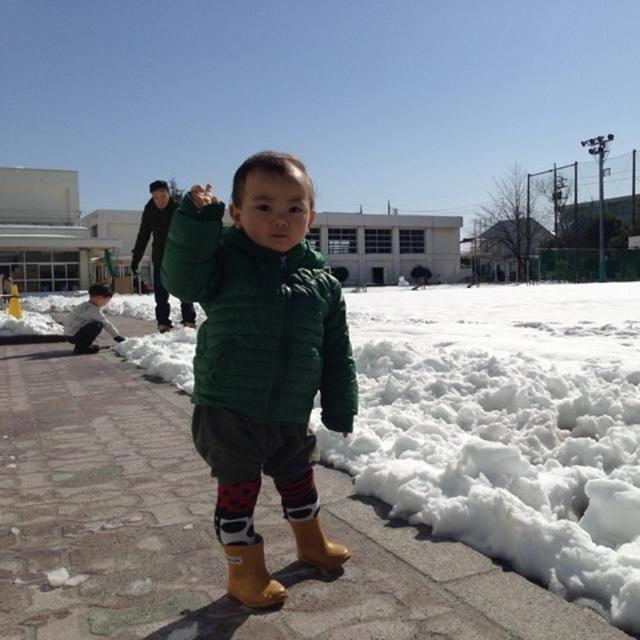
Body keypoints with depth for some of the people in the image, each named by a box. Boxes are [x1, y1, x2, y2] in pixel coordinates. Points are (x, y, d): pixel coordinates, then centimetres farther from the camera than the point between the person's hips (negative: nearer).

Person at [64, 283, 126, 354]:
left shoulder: (86, 306, 11)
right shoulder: (93, 310, -18)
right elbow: (106, 324, -16)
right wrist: (118, 337, -8)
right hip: (73, 336, -10)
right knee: (98, 325, -21)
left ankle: (83, 344, 15)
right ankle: (81, 348, -11)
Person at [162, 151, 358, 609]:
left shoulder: (322, 283, -1)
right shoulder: (225, 262, -7)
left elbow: (337, 354, 4)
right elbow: (182, 278, -26)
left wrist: (341, 411, 5)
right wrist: (197, 220, -35)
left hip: (292, 416, 5)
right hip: (228, 413, -4)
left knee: (300, 480, 24)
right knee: (239, 492, 6)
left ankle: (312, 544, 50)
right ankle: (246, 571, 28)